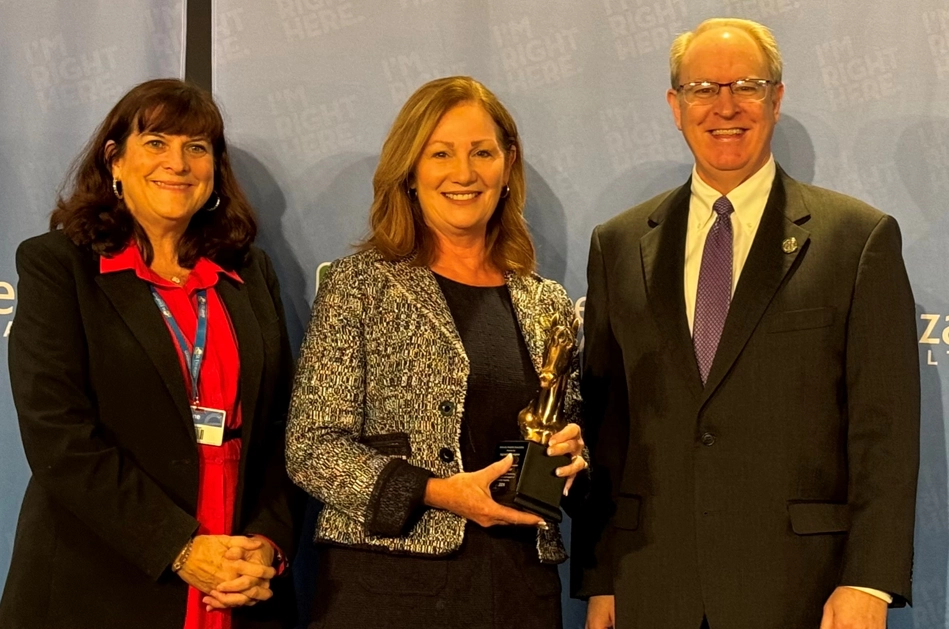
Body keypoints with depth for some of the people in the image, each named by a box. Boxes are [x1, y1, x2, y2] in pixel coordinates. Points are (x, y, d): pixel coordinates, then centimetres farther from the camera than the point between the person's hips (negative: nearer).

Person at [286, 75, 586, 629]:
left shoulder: (548, 304, 9)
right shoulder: (360, 287, -3)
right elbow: (312, 448, -8)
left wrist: (571, 454, -3)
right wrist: (435, 492, -18)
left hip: (521, 584, 4)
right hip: (388, 583, -4)